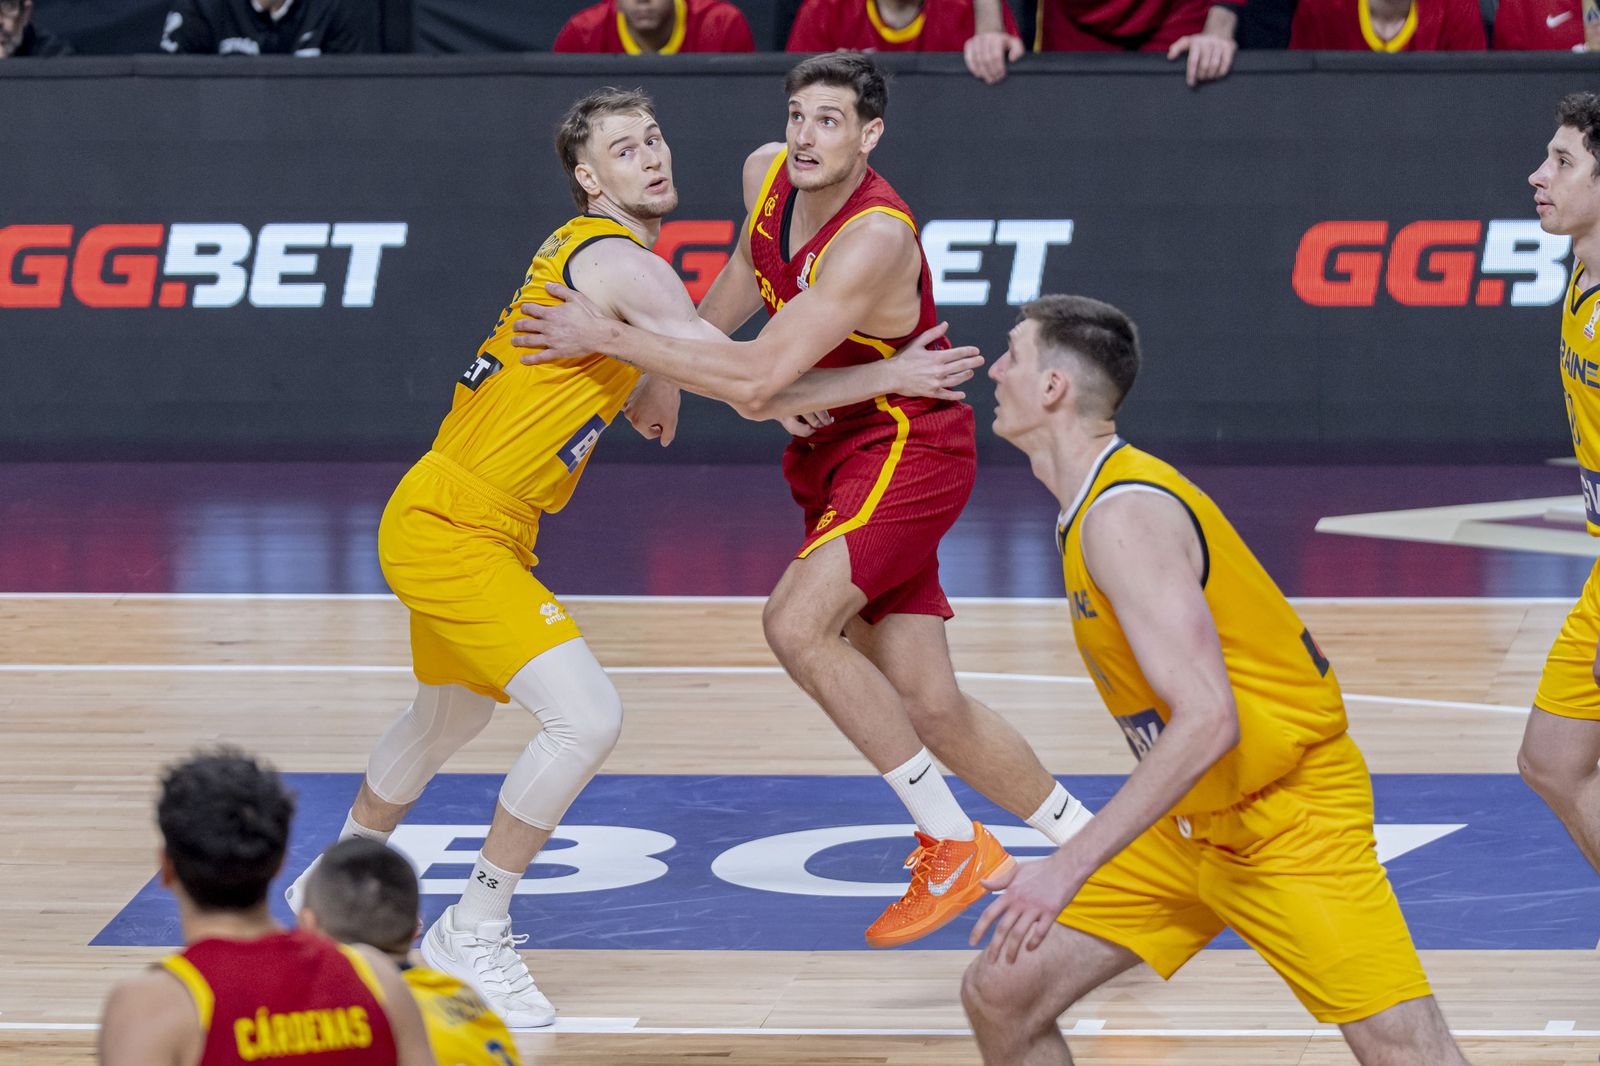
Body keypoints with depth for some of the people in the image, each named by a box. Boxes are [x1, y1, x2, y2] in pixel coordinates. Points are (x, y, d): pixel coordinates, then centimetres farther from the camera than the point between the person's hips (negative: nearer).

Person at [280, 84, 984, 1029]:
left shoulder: (586, 248, 12)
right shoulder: (621, 263, -19)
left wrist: (650, 389, 14)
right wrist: (890, 376, -17)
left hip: (443, 523, 11)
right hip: (450, 531, -11)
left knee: (451, 717, 30)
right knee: (586, 717, -19)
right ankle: (473, 935, -7)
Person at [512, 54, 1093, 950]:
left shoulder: (875, 238, -29)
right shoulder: (766, 175, -4)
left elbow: (760, 379, -34)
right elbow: (750, 275, 20)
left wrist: (612, 338, -32)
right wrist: (668, 367, 24)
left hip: (908, 448, -8)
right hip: (834, 452, 8)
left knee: (797, 623, -25)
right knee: (930, 707, 4)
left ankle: (954, 845, -13)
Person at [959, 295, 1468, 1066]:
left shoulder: (1123, 518, -23)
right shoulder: (1094, 503, 7)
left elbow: (1207, 721, -32)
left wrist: (1070, 869, -33)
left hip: (1290, 821, -10)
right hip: (1190, 826, 10)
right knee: (1000, 998, 3)